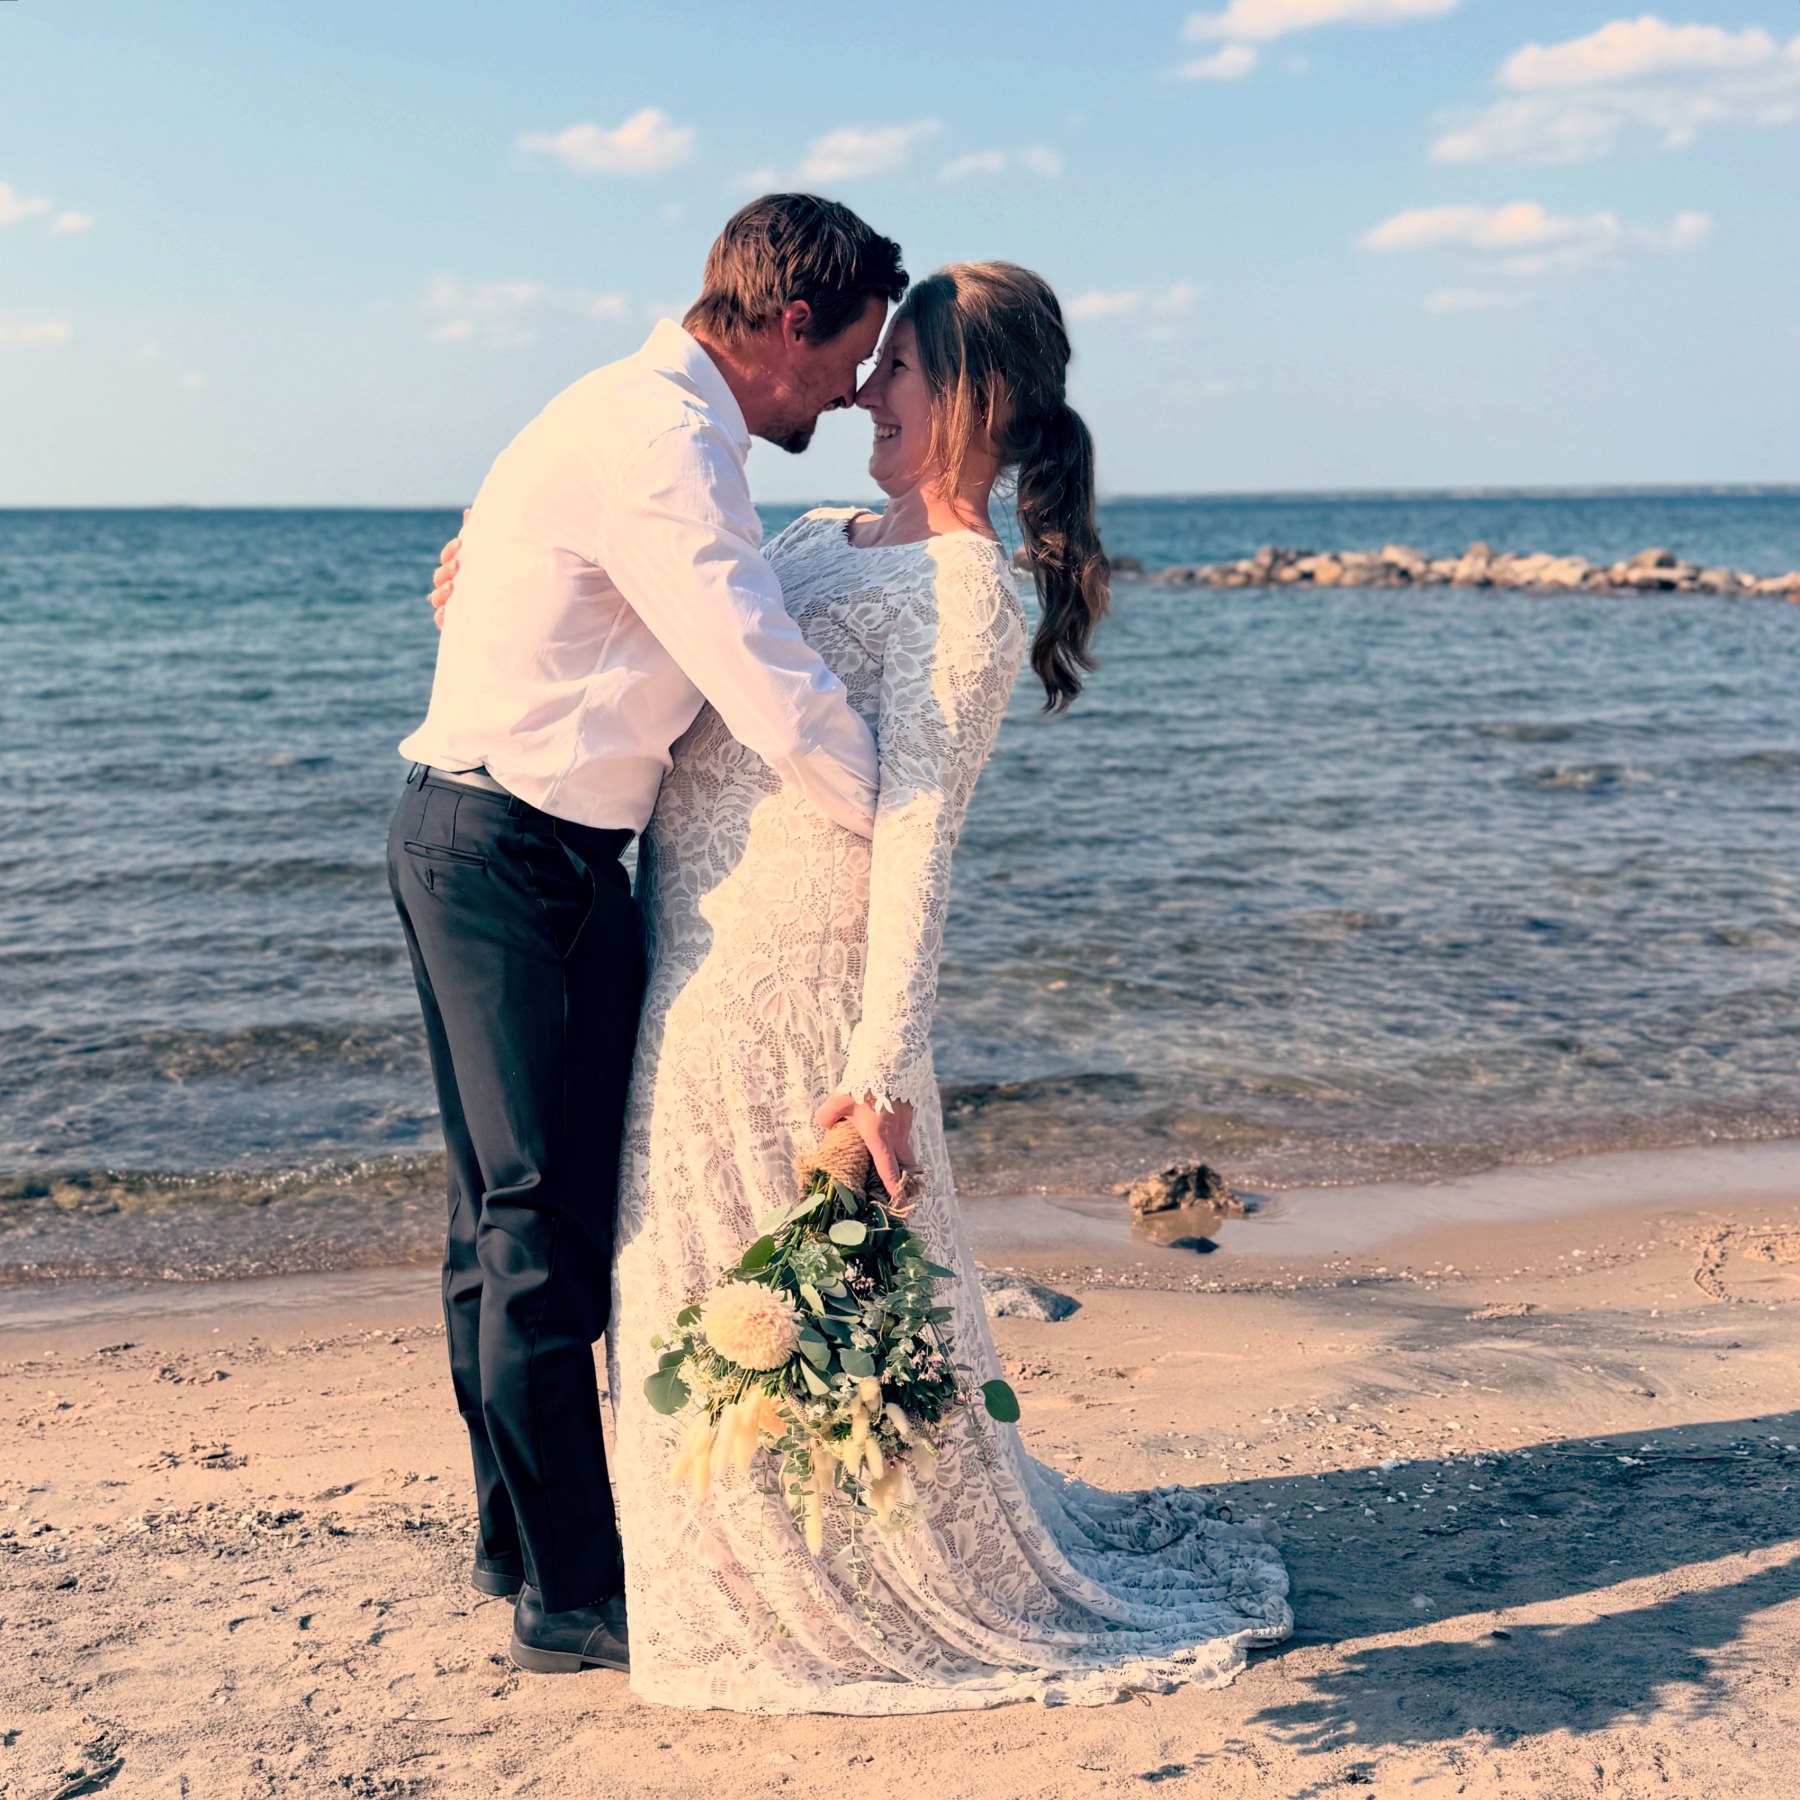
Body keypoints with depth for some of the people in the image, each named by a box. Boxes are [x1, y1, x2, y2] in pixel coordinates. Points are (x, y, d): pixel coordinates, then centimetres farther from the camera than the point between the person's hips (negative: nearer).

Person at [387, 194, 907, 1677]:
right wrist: (899, 830, -9)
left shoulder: (665, 426, 14)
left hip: (550, 854, 11)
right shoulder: (653, 441, -20)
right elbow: (778, 697, -23)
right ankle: (571, 1595, 10)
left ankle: (523, 1536, 32)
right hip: (509, 852, -11)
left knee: (517, 1214, 17)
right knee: (549, 1228, -3)